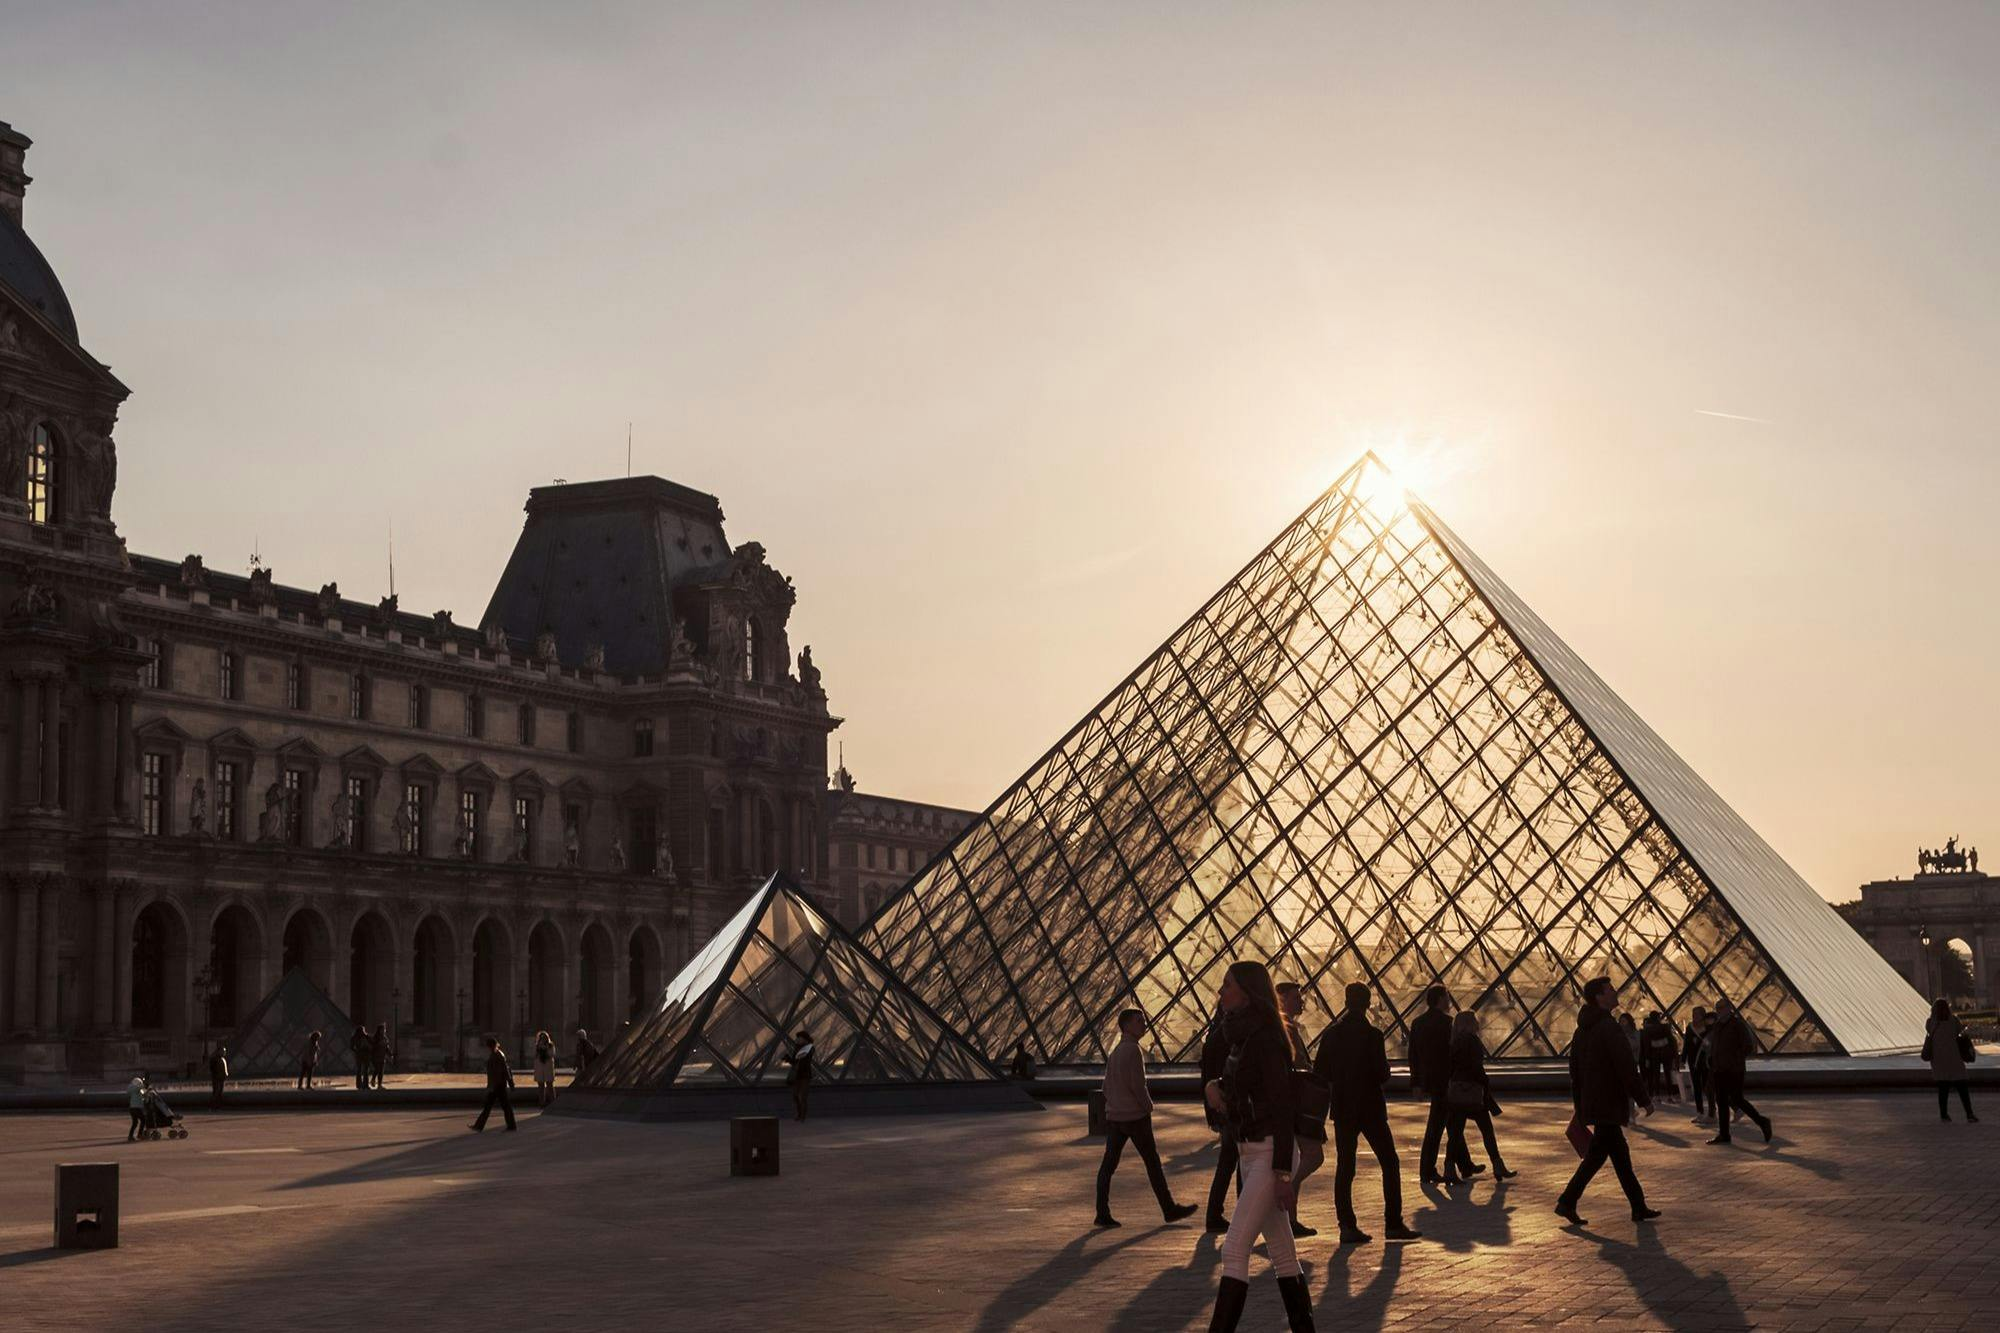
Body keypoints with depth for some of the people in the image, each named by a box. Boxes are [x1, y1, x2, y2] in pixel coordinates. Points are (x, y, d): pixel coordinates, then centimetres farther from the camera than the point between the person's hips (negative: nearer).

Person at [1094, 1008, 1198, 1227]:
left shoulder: (1115, 1052, 15)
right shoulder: (1133, 1050, -12)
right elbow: (1137, 1084, -17)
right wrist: (1148, 1106, -4)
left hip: (1113, 1116, 8)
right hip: (1135, 1116, -8)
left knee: (1108, 1164, 2)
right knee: (1152, 1161, 1)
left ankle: (1103, 1213, -2)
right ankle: (1169, 1209, 8)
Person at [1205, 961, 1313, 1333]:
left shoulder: (1266, 1039, -16)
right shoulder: (1243, 1036, 11)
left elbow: (1282, 1106, -19)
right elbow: (1231, 1085, 23)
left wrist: (1282, 1174, -21)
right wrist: (1214, 1086, -2)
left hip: (1270, 1155, -9)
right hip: (1251, 1153, 9)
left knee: (1234, 1251, -13)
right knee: (1281, 1253, 12)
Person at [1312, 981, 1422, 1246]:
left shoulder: (1331, 1035, 1)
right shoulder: (1372, 1035, -13)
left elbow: (1319, 1073, 2)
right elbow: (1382, 1075, -16)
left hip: (1342, 1110, 4)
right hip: (1370, 1108, -4)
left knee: (1344, 1168, 7)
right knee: (1390, 1164, 7)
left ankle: (1347, 1226, 2)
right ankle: (1393, 1223, 4)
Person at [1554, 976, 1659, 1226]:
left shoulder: (1582, 1030, 13)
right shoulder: (1608, 1028, -16)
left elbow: (1575, 1070, 17)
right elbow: (1627, 1069, -18)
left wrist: (1579, 1106, 21)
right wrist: (1644, 1099, -10)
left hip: (1591, 1103, 9)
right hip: (1609, 1104, -9)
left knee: (1620, 1155, 13)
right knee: (1596, 1154, -6)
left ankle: (1639, 1207, 18)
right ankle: (1567, 1202, -8)